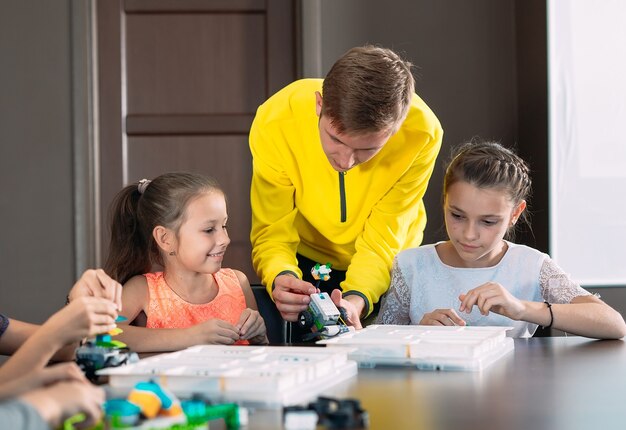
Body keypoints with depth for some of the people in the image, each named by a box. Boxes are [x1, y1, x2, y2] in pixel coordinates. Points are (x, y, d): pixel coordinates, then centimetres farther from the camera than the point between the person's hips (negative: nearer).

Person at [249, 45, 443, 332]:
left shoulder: (422, 134, -31)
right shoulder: (275, 123, -31)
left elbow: (382, 240, -27)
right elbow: (272, 234, -26)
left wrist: (356, 300, -45)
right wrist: (280, 279, -48)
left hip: (387, 266, 1)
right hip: (308, 261, 0)